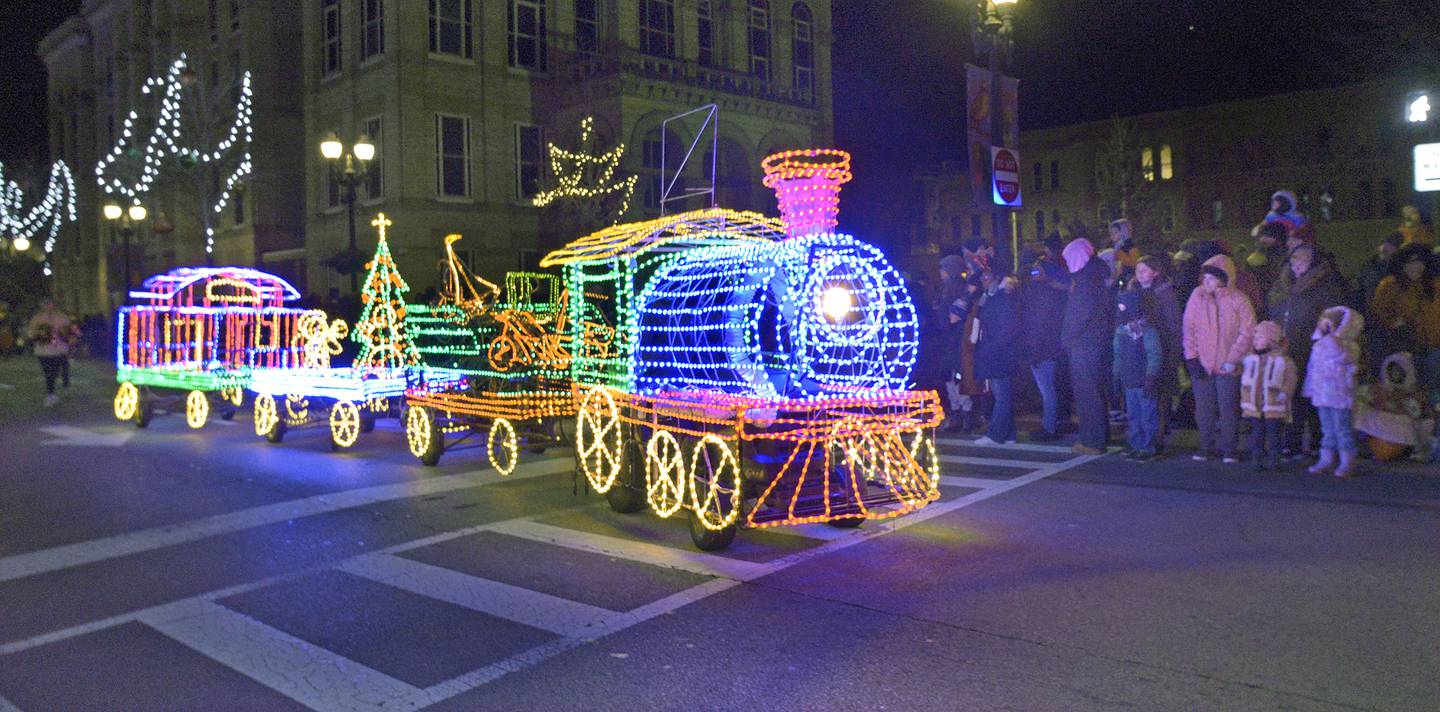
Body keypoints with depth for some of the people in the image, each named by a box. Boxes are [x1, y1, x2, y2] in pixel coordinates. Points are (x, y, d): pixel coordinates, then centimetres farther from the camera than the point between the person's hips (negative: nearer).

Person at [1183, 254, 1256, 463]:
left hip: (1227, 366, -2)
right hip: (1201, 365, 2)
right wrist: (1191, 357, -4)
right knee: (1204, 410, 8)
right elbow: (1188, 328, 2)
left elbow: (1247, 332, -5)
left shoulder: (1237, 300, -5)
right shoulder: (1197, 296, 0)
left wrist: (1233, 359, -10)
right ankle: (1206, 448, 19)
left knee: (1228, 410, 3)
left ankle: (1229, 450, 14)